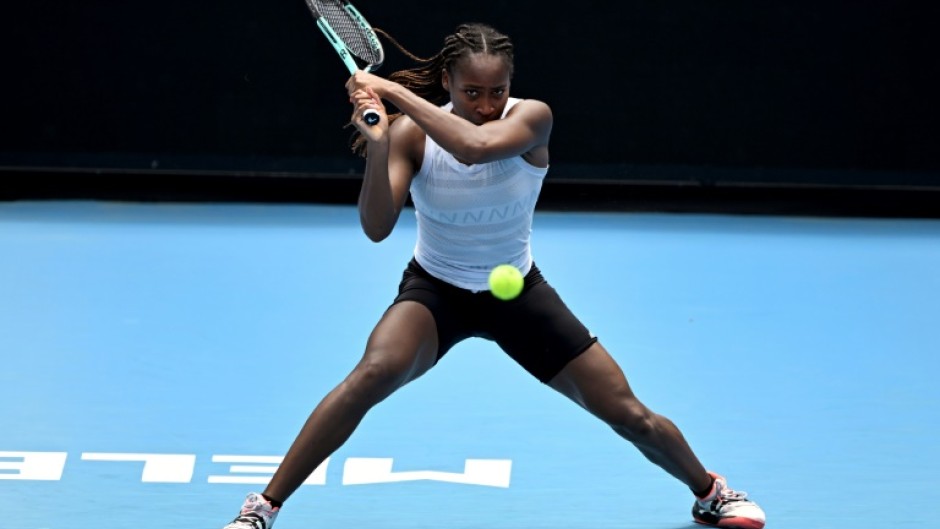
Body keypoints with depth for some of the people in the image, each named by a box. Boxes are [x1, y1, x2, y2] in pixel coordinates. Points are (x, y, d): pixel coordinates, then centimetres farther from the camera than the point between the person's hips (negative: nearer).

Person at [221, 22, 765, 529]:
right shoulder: (412, 131, -18)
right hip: (435, 291, -1)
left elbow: (475, 146, -43)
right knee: (373, 373, -32)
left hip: (517, 291, 1)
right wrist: (376, 143, -43)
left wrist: (393, 91, -41)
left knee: (632, 416, 0)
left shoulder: (532, 118, -20)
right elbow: (377, 228, -29)